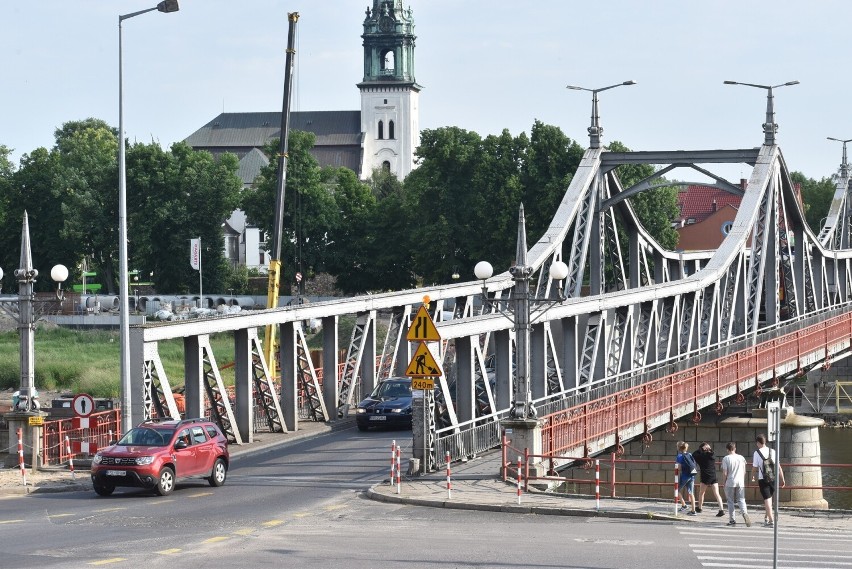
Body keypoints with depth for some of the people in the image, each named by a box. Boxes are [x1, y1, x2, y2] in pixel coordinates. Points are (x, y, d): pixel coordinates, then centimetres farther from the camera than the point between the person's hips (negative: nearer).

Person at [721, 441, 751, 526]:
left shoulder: (726, 459, -6)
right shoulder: (741, 458, 5)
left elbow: (725, 473, -8)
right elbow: (744, 472, 10)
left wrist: (724, 482, 4)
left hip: (730, 483, -3)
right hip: (740, 483, 3)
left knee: (730, 501, 8)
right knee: (741, 500, 4)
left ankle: (732, 520, 9)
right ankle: (745, 513, -23)